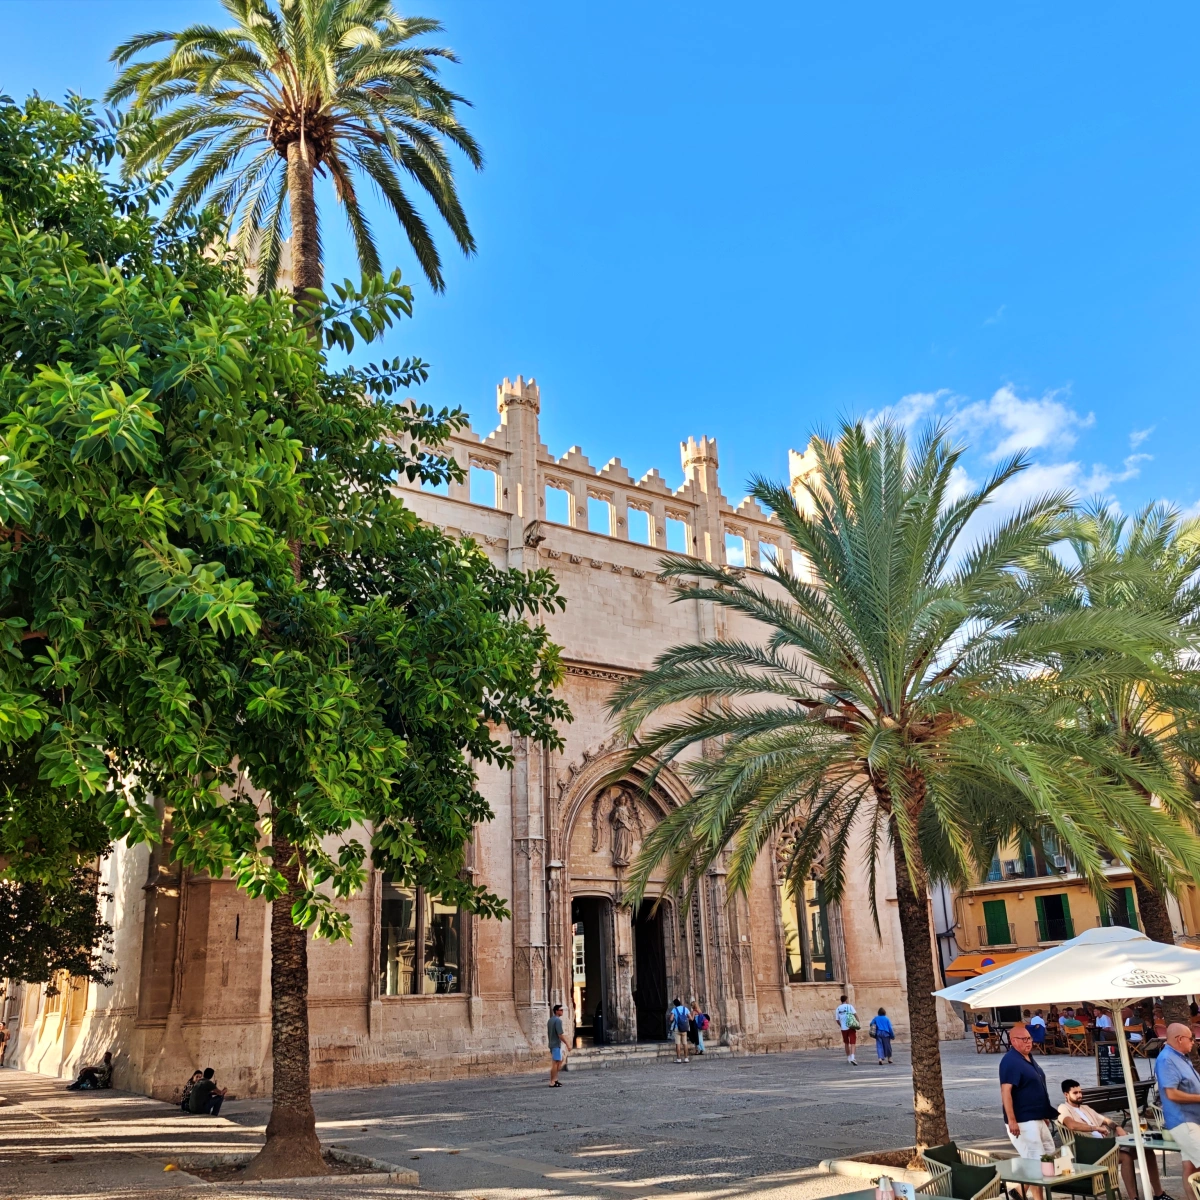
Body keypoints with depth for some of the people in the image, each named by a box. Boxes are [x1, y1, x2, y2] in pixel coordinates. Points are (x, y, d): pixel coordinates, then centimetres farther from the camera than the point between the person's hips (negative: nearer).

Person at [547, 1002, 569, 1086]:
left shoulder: (550, 1020, 13)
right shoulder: (558, 1020, -16)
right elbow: (560, 1034, -20)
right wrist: (568, 1045, -15)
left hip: (551, 1044, 10)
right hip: (556, 1045, -10)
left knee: (560, 1061, 17)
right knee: (555, 1063, -4)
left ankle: (555, 1079, 17)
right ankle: (552, 1082, -1)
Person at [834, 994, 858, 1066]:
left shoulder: (838, 1008, 7)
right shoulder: (850, 1006, -2)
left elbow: (837, 1019, 9)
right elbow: (855, 1014, -13)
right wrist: (858, 1022, -5)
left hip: (843, 1028, 3)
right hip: (851, 1027, -3)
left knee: (846, 1043, 20)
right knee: (852, 1043, -4)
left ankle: (848, 1058, 29)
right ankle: (852, 1057, -23)